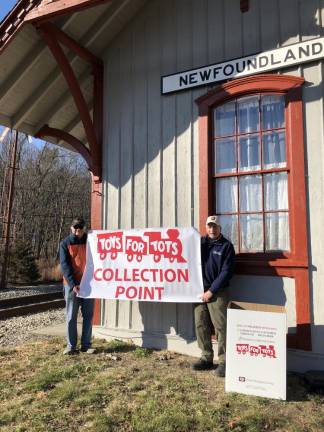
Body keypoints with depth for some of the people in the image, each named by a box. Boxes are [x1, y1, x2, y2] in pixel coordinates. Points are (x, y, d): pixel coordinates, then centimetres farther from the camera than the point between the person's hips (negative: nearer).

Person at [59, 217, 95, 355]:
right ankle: (71, 346, 11)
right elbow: (64, 265, -6)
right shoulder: (65, 244, 1)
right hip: (72, 284, -2)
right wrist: (73, 284, -17)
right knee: (71, 316, 3)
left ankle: (86, 345, 13)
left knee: (88, 316, 5)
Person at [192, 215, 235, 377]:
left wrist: (211, 291, -11)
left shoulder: (226, 246, -2)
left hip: (217, 292, -4)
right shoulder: (200, 242, 10)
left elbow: (226, 272, -8)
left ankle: (224, 362, 6)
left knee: (221, 327, -4)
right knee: (201, 325, 9)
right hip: (200, 291, 5)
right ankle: (206, 358, 21)